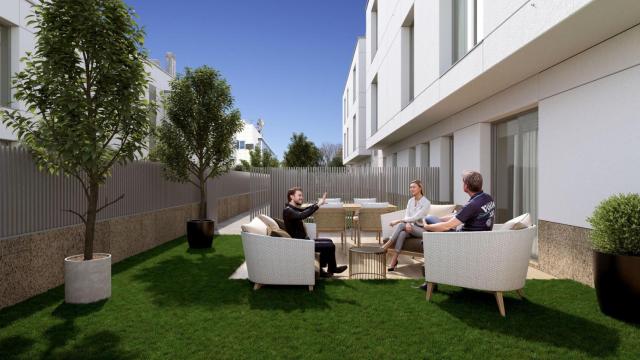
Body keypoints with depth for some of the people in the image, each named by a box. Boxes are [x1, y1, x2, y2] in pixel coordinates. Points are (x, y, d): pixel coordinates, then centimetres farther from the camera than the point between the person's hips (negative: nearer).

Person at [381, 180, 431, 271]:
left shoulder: (426, 202, -10)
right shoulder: (410, 201, 11)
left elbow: (416, 217, -19)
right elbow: (406, 215, 1)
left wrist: (398, 221, -22)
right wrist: (407, 223, -23)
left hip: (421, 229, -5)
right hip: (411, 227, 5)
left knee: (401, 225, -31)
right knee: (402, 233, -32)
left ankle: (387, 245, -23)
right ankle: (393, 261, -35)